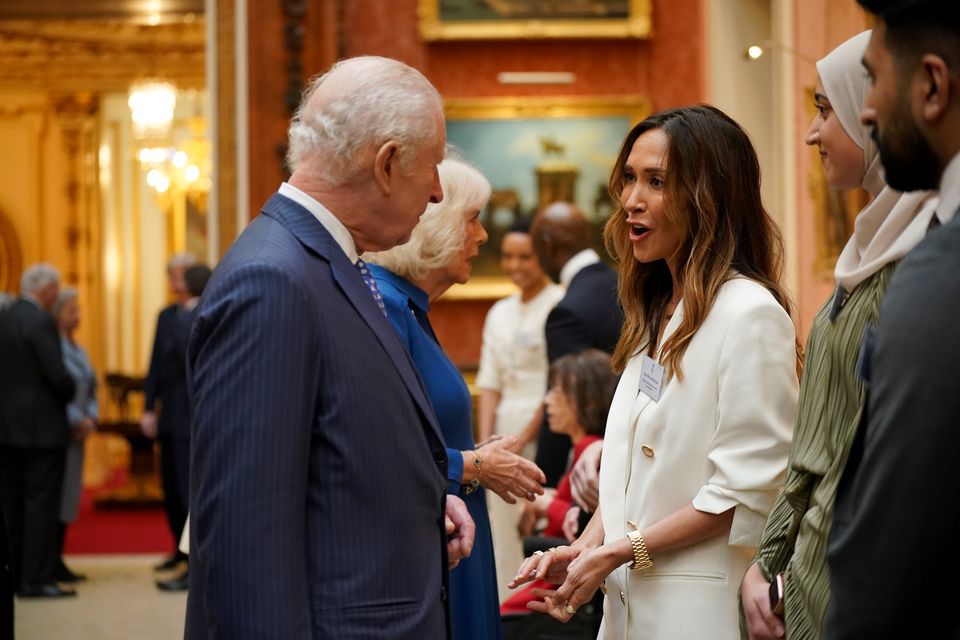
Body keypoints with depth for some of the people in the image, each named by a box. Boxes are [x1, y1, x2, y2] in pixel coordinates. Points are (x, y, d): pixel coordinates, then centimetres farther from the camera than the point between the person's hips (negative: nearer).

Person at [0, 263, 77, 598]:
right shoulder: (40, 322, -15)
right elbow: (58, 375, -18)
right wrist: (69, 393, 1)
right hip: (40, 427, -8)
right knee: (41, 503, -4)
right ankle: (36, 579, -4)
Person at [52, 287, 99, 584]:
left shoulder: (78, 350, 17)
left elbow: (91, 390, 17)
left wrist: (91, 418, -1)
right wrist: (78, 420, -16)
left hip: (76, 434, 8)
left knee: (68, 496, 7)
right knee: (52, 496, -7)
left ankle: (57, 562, 11)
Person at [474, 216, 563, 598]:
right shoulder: (500, 313, 16)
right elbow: (489, 384, 14)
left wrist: (523, 440, -10)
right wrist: (485, 444, 3)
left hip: (543, 434, -7)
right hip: (505, 429, 7)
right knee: (503, 534, 6)